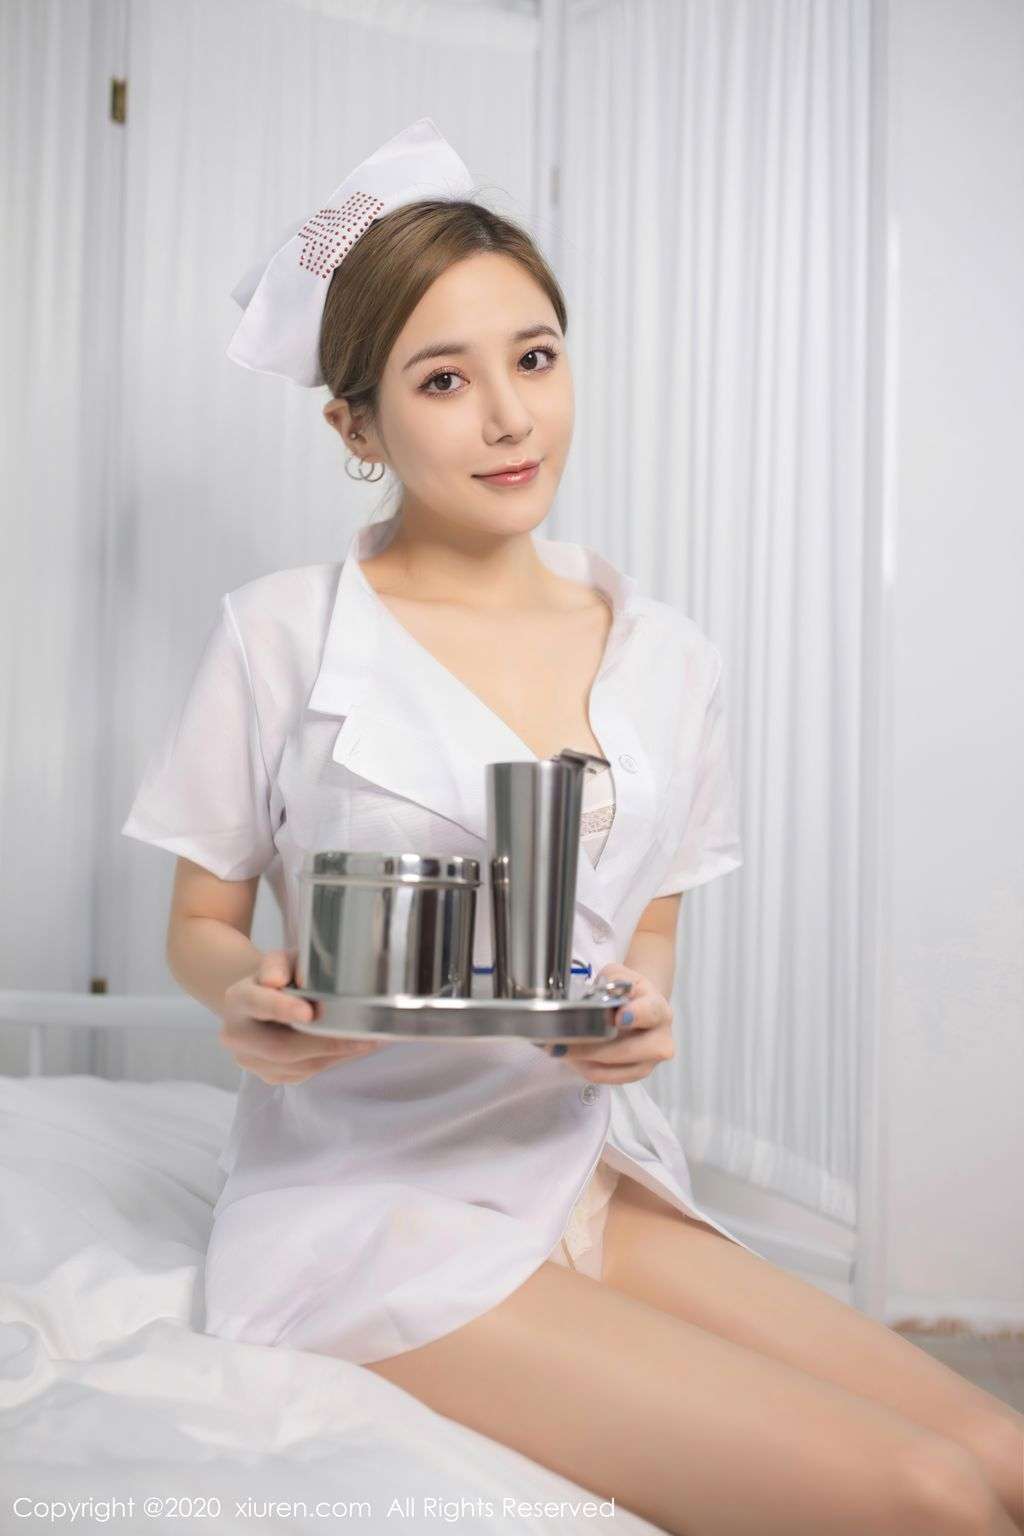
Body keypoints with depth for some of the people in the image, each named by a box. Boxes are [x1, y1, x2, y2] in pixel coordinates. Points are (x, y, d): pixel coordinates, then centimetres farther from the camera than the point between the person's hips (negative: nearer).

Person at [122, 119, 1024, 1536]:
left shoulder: (668, 659, 6)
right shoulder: (280, 638, -6)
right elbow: (200, 924, 3)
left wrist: (644, 1008, -8)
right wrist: (249, 999, -19)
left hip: (594, 1170, 5)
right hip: (372, 1194, -4)